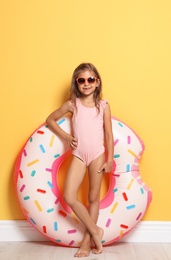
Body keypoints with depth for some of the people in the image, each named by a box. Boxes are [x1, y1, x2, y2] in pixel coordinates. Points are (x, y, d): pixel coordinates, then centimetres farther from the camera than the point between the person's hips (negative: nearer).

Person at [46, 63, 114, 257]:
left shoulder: (103, 106, -1)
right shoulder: (72, 104, 1)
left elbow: (109, 135, 1)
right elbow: (50, 120, 9)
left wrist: (110, 160, -2)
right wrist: (66, 137, -3)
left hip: (97, 155, -1)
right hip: (78, 155, 1)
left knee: (93, 198, 7)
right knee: (69, 197, -9)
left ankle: (87, 240, 22)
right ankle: (95, 231, 9)